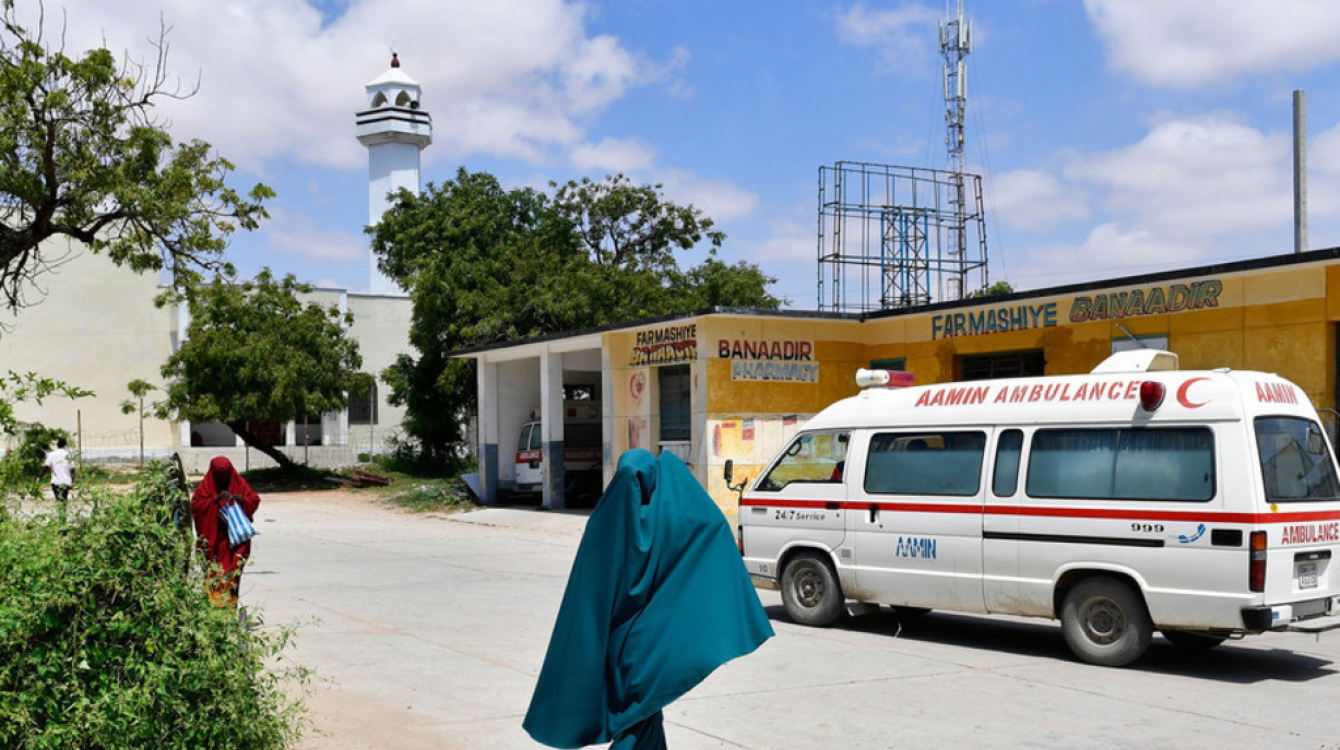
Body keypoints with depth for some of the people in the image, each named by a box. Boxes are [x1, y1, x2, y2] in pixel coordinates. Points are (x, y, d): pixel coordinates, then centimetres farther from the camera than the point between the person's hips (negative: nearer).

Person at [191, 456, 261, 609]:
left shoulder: (239, 483, 5)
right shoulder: (206, 485, 2)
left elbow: (255, 500, 5)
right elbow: (195, 505, -6)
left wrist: (242, 500, -15)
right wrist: (215, 500, -19)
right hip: (213, 538, -1)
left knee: (233, 572, -4)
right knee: (214, 572, -7)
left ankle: (230, 606, 2)